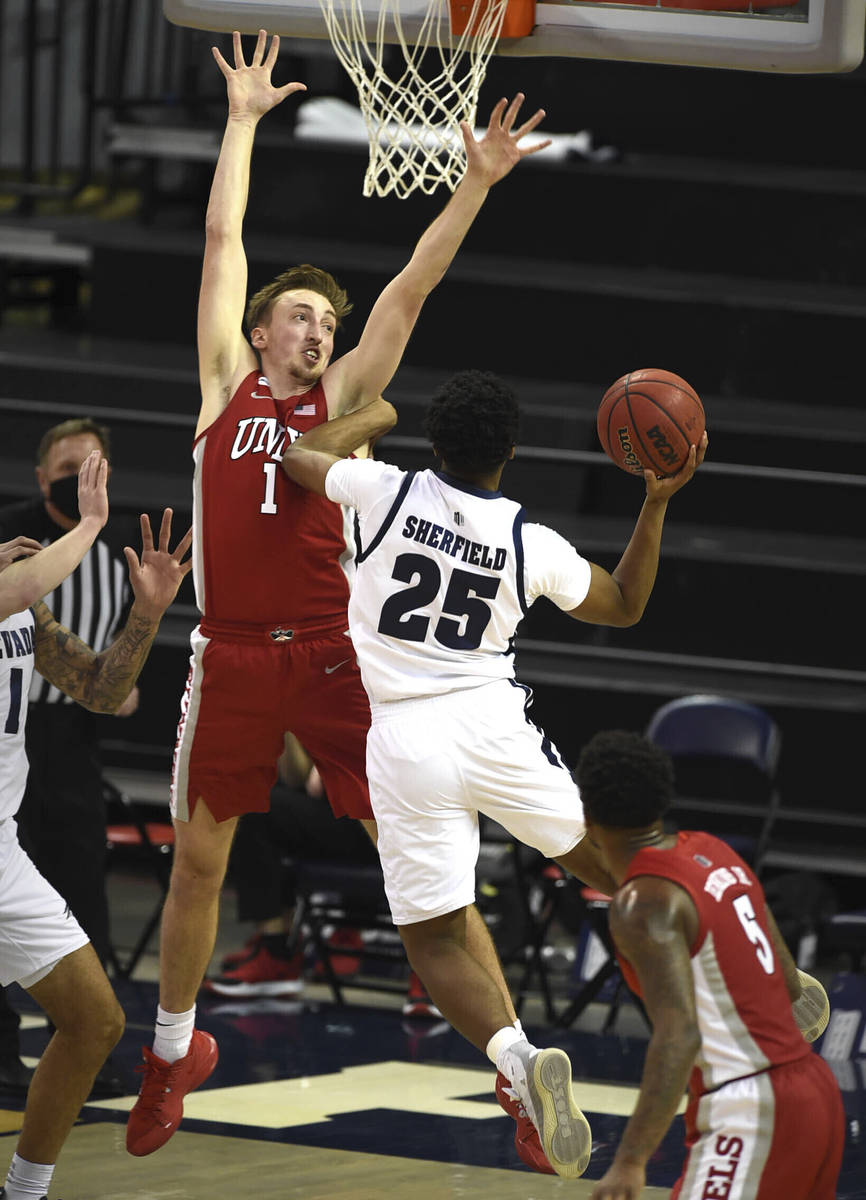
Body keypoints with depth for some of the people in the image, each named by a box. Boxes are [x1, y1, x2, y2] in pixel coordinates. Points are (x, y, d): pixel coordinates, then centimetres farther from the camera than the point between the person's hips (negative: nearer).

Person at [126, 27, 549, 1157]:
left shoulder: (343, 394, 10)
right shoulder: (227, 381, 11)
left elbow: (412, 285, 4)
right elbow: (222, 241, 13)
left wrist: (476, 185, -3)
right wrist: (244, 117, 15)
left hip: (333, 654, -1)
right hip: (233, 656, 1)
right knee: (197, 861, 10)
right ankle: (175, 1053, 28)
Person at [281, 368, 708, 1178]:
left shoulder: (386, 491, -3)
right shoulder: (532, 546, -1)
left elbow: (291, 457, 17)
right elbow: (625, 606, 17)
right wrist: (657, 503, 18)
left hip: (402, 739, -1)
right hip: (493, 724, 1)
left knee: (431, 937, 4)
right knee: (607, 861, 22)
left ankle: (515, 1055, -22)